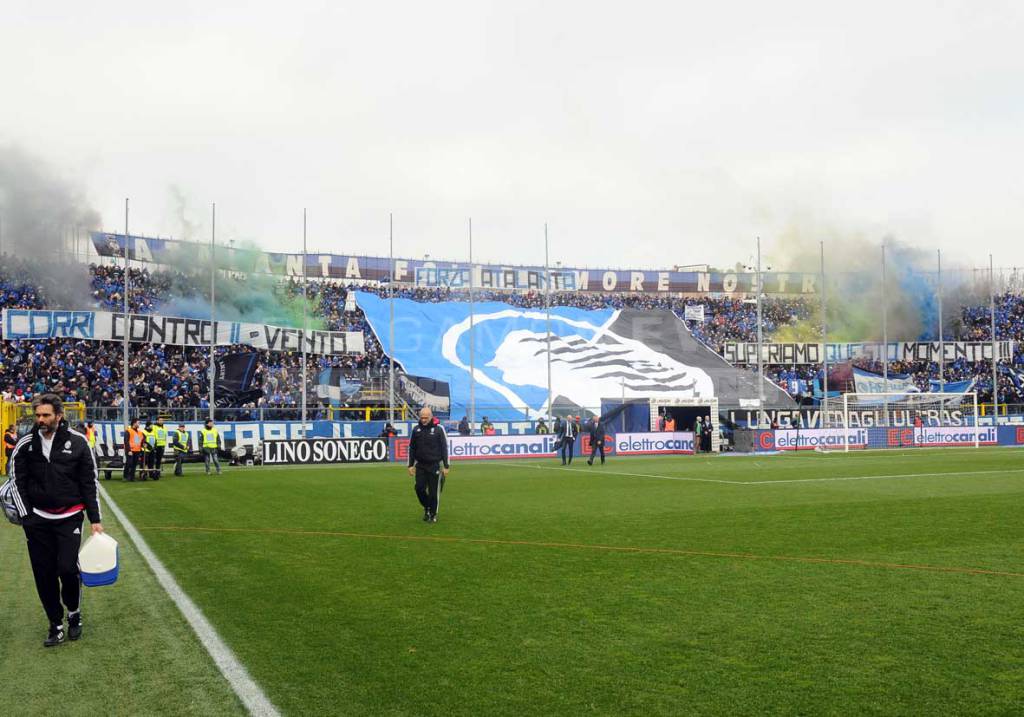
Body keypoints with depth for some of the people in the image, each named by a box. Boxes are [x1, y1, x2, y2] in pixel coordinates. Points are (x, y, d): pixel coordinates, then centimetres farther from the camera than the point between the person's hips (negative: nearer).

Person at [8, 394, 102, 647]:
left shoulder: (77, 442, -6)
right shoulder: (26, 444, -3)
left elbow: (90, 482, -1)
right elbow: (17, 481, 4)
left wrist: (95, 519, -3)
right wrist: (26, 515, -3)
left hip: (69, 518, -2)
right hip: (38, 519, 2)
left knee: (68, 568, -11)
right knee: (44, 575, 3)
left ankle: (74, 612, 17)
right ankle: (56, 624, 18)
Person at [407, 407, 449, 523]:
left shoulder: (438, 429, -5)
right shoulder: (416, 429, 4)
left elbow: (444, 448, -3)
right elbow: (411, 448, 11)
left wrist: (446, 466, -6)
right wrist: (410, 465, 7)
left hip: (435, 465, -3)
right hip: (420, 465, 3)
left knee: (434, 491, 0)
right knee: (419, 488, -4)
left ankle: (433, 514, 15)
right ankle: (427, 508, 21)